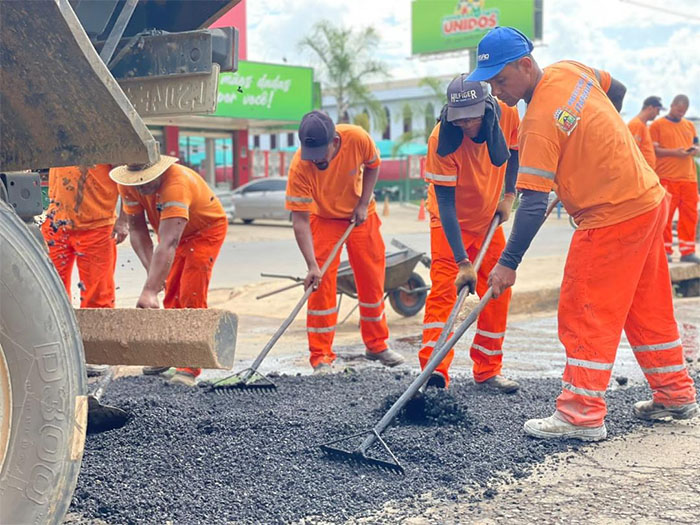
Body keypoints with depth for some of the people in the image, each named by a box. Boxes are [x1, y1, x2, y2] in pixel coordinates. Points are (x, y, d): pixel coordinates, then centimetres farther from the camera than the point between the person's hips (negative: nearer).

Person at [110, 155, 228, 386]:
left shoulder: (176, 183, -42)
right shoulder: (128, 185, -21)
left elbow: (168, 243, -50)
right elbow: (137, 230, -16)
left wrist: (149, 291, -57)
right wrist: (153, 271, -30)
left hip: (206, 230, -6)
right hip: (174, 231, 6)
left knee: (191, 296, -14)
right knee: (172, 294, 6)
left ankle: (189, 367, -8)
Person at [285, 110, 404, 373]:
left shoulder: (357, 138, -29)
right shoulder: (299, 166, -33)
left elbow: (372, 165, -5)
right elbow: (300, 219, -29)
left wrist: (363, 204, -14)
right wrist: (312, 265, -35)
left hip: (361, 213, 2)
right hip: (323, 218, -2)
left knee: (372, 279, 7)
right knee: (321, 284, -11)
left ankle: (376, 345, 25)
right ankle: (321, 358, -2)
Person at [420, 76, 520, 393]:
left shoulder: (507, 115, -20)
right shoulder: (442, 140, -31)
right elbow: (445, 204, -30)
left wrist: (508, 195, -5)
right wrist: (463, 262, -34)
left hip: (488, 218, 4)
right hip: (451, 222, -4)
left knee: (498, 293, 4)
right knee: (444, 289, -15)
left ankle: (488, 370, 15)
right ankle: (434, 372, -15)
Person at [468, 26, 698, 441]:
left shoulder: (539, 123, -22)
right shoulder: (570, 71, 1)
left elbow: (533, 204, -24)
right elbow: (617, 90, 21)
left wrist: (509, 264, -21)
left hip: (612, 217, -9)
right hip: (650, 198, 9)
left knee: (586, 313, -3)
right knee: (649, 306, 18)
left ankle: (582, 415, 2)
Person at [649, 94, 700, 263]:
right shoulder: (657, 125, 4)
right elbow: (652, 150, -4)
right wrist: (674, 152, -16)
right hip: (666, 178, -5)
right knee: (666, 215, -4)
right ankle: (665, 250, 2)